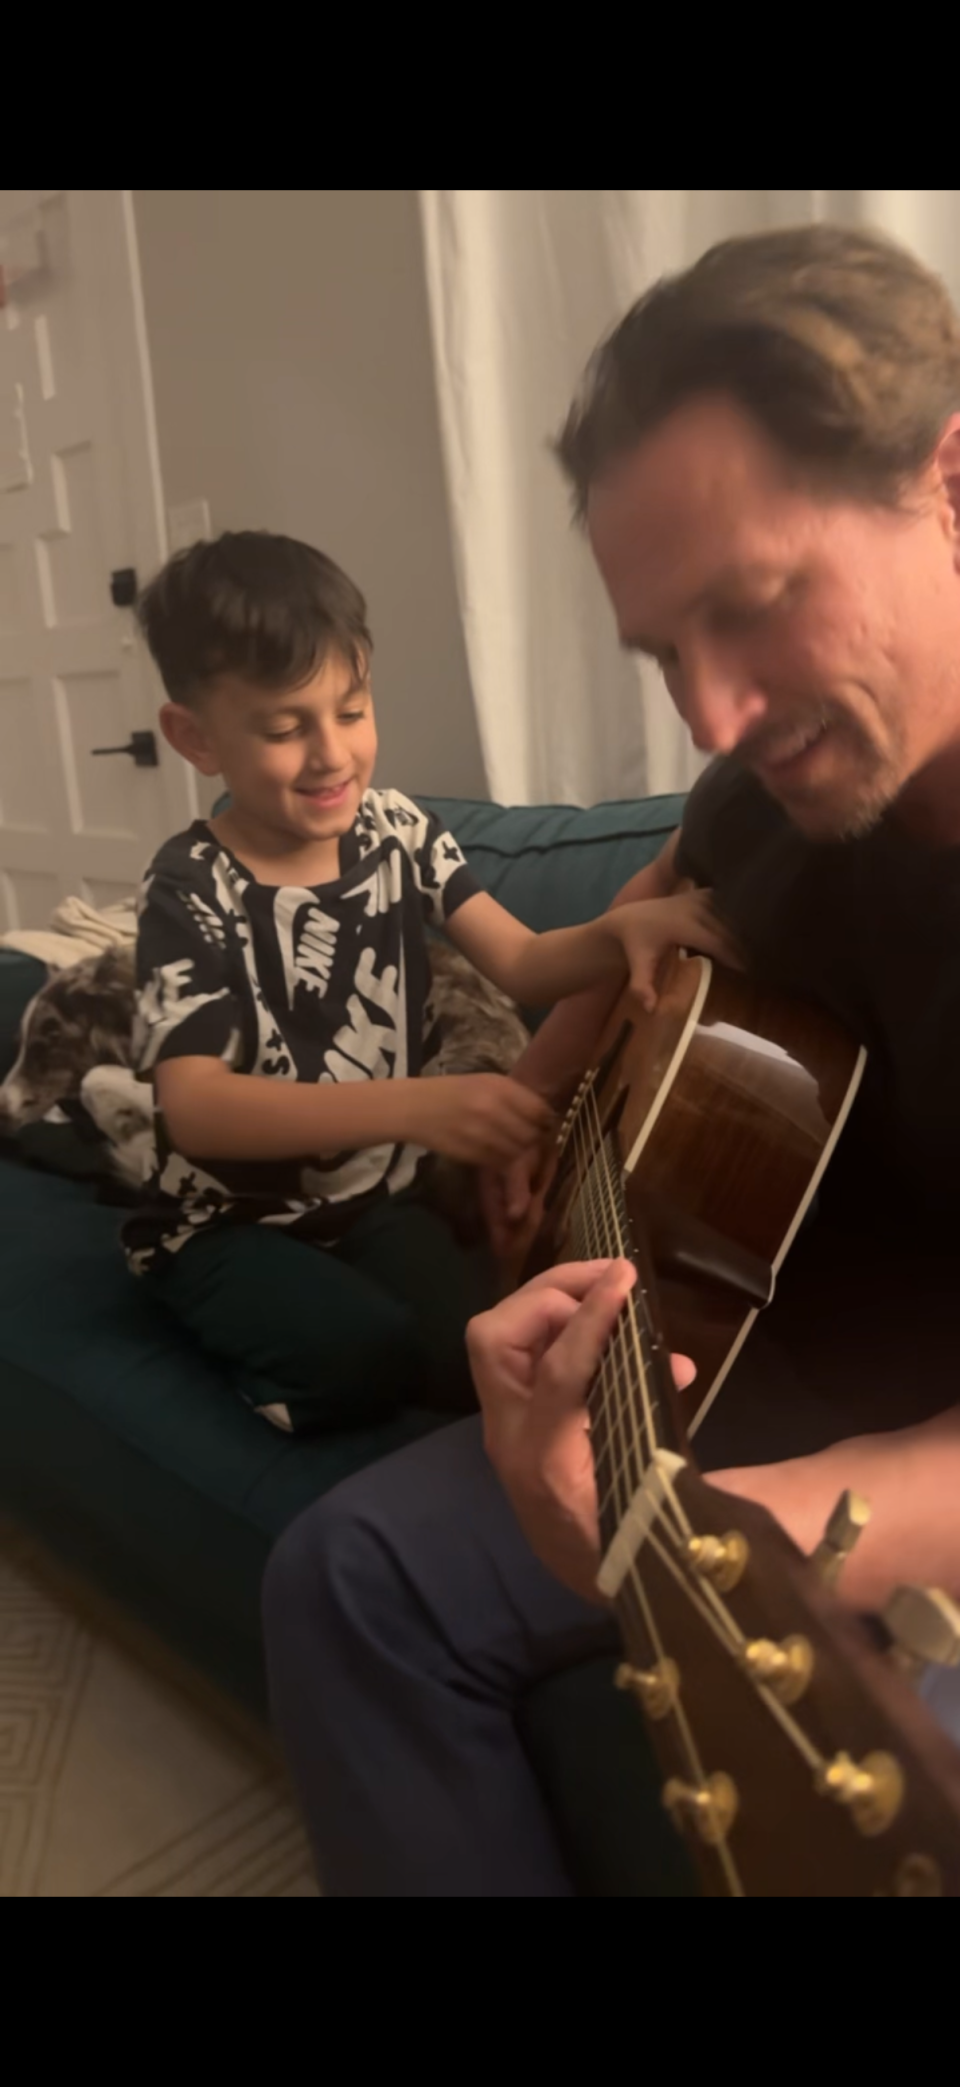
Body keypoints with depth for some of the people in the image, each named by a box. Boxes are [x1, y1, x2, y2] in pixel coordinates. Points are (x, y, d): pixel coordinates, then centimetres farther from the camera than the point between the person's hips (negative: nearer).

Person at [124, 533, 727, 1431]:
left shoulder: (395, 829, -3)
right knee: (363, 1353, -27)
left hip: (373, 1195, 4)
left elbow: (521, 963, -7)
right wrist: (417, 1106, -44)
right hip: (228, 1223, -3)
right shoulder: (192, 889, -18)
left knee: (480, 1350, -19)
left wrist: (625, 928, -30)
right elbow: (194, 1106, -30)